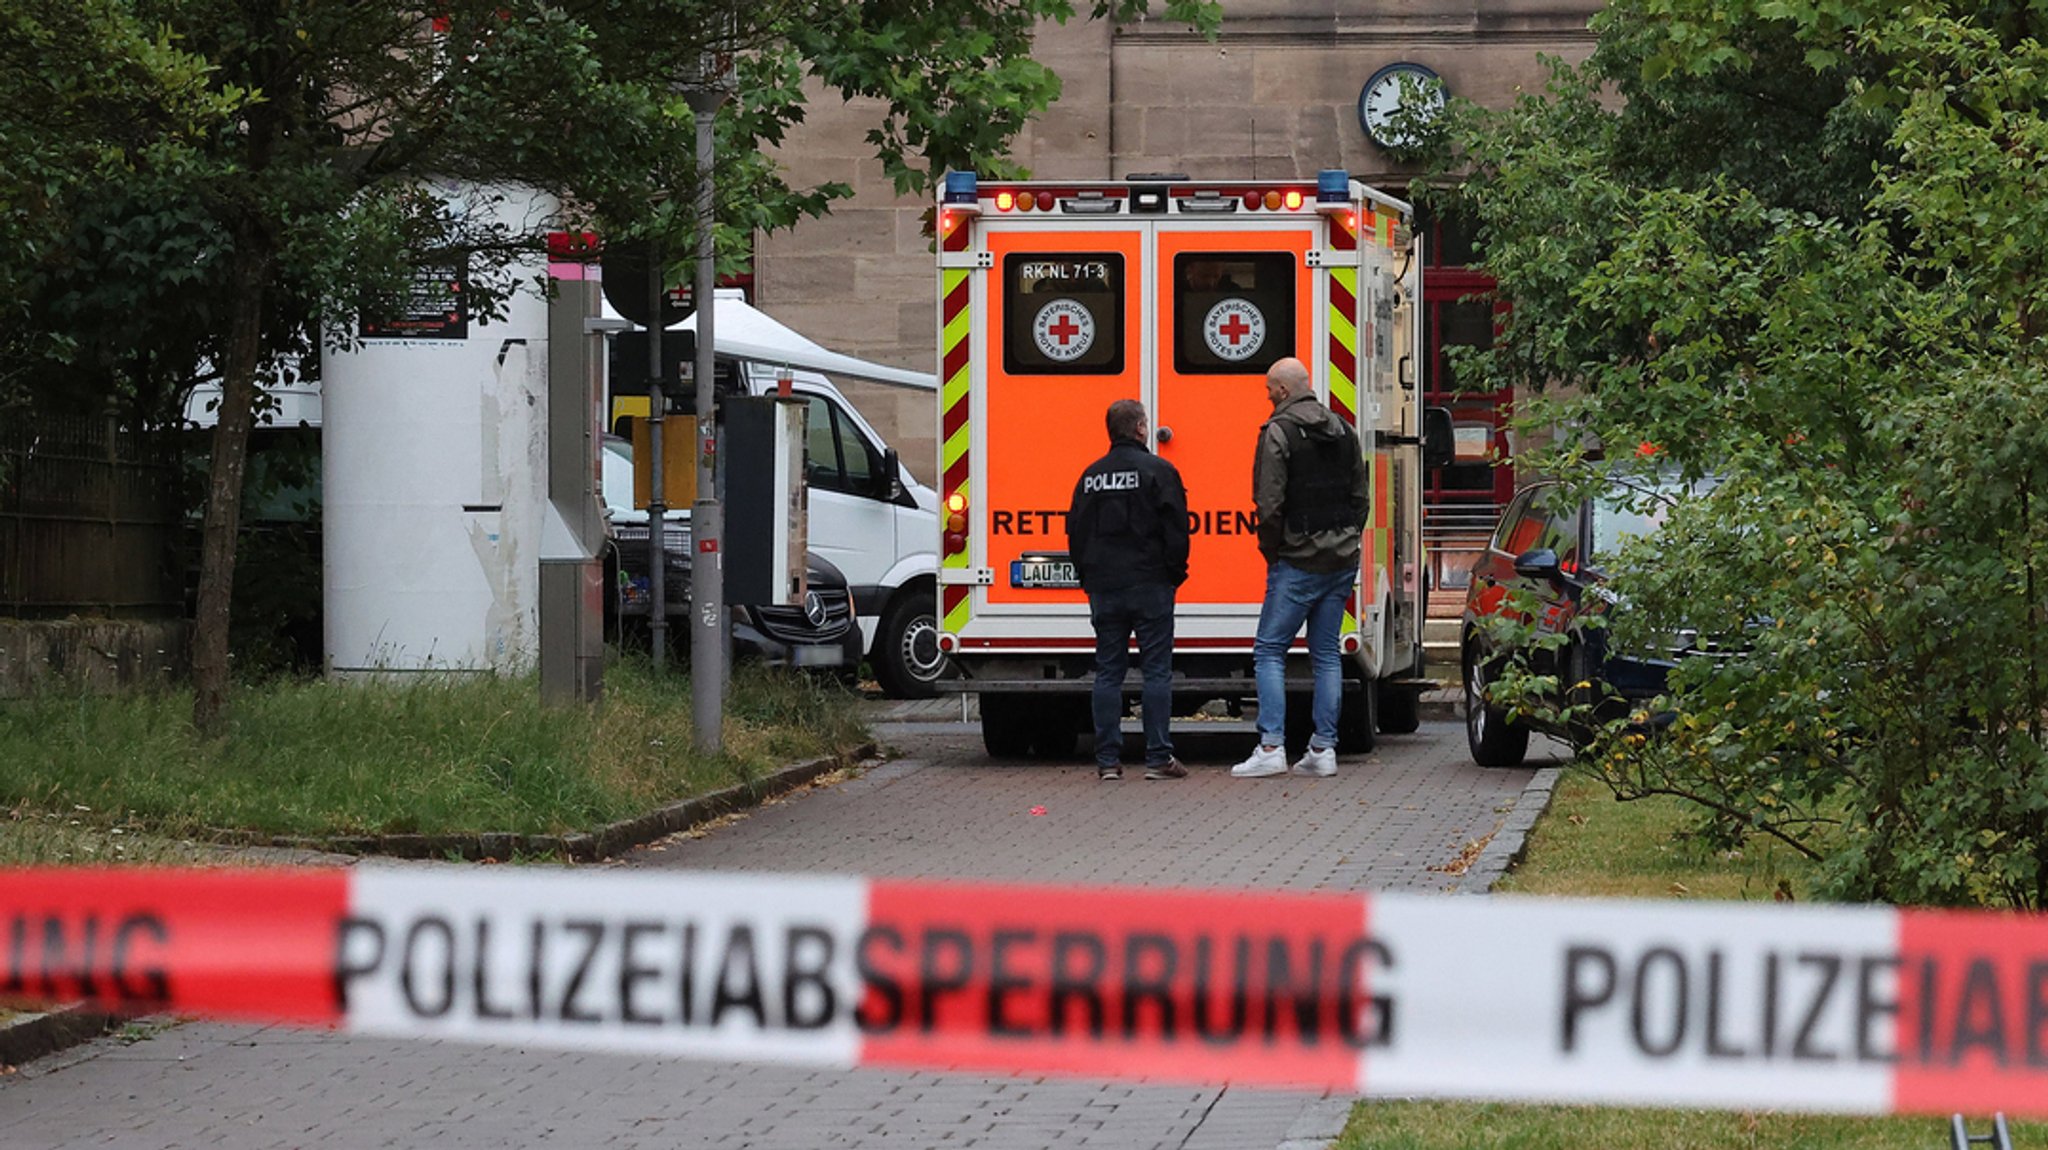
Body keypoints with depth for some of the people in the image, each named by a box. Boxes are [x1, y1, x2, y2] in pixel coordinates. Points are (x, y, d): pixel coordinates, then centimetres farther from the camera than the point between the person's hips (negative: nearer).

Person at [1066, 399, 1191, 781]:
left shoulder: (1091, 476, 9)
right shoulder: (1158, 471, -6)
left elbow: (1076, 532, 13)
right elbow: (1176, 530, -10)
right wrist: (1175, 574, 3)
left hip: (1103, 588, 4)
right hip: (1149, 586, -4)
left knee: (1108, 673, 6)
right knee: (1156, 670, -1)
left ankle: (1108, 760, 3)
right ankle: (1158, 757, -3)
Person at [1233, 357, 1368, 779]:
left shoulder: (1279, 432, -10)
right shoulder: (1344, 431, 12)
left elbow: (1270, 503, -15)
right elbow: (1360, 496, 15)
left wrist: (1271, 550, -1)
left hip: (1298, 563, -7)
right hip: (1342, 561, 7)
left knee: (1269, 650, -2)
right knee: (1326, 653, 10)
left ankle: (1271, 747, -11)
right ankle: (1323, 749, 8)